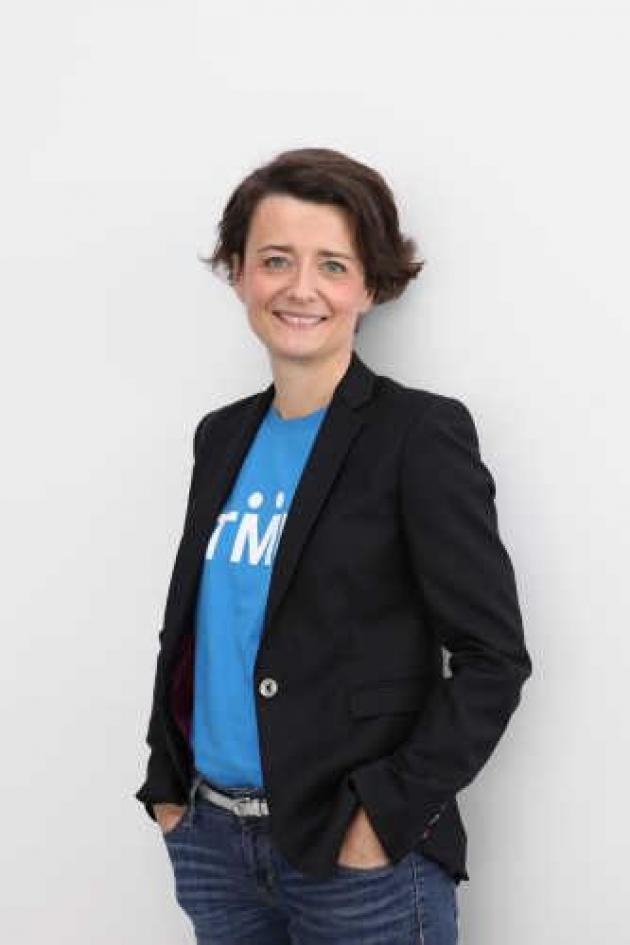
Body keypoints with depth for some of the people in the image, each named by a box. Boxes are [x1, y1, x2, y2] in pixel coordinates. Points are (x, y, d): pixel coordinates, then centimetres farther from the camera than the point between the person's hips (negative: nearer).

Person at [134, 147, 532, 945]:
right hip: (211, 839, 5)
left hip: (357, 856, -5)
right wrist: (167, 785, 8)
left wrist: (387, 816, -16)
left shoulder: (421, 432, -10)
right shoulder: (223, 435, 7)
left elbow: (493, 657, -12)